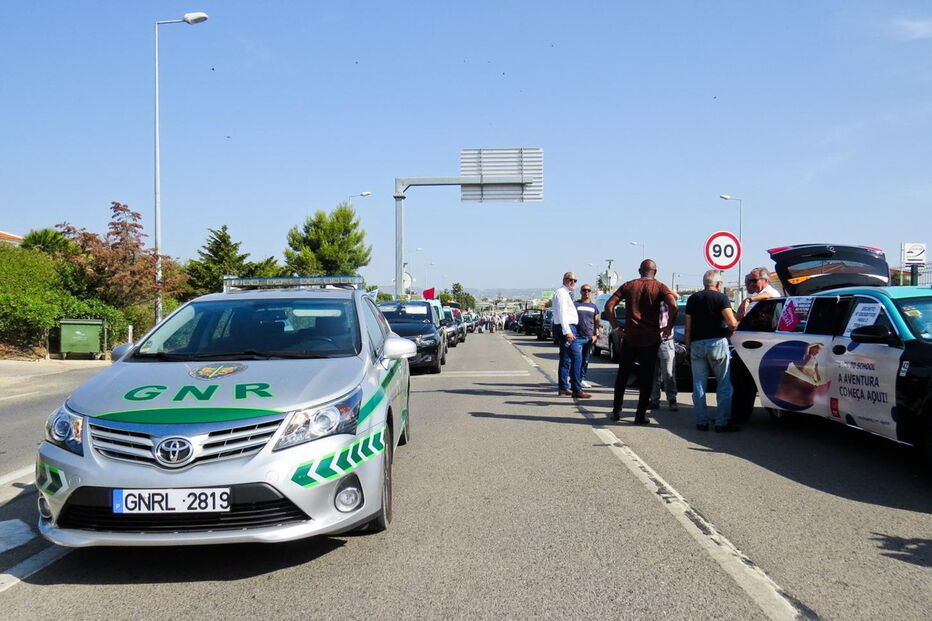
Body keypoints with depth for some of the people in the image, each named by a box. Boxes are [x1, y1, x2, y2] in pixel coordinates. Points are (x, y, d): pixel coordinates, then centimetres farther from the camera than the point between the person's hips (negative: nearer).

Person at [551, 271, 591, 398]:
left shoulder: (567, 294, 21)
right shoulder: (561, 293, -10)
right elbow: (561, 313, -19)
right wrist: (567, 331, -25)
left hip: (567, 329, 11)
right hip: (566, 328, -11)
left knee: (565, 358, 14)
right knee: (577, 357, -15)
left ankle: (562, 387, 19)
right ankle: (576, 389, -17)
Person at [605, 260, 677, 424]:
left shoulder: (628, 286, 6)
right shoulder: (660, 287, -1)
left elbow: (609, 305, -3)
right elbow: (673, 306, -18)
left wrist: (615, 327, 2)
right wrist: (669, 327, -6)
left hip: (629, 337, 2)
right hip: (651, 339, -2)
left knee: (623, 375, 15)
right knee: (646, 378, 6)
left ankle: (616, 411, 17)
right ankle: (641, 415, 4)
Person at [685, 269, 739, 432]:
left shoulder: (693, 299, 12)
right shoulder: (721, 297, -2)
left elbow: (688, 327, 11)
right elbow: (732, 323, -12)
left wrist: (688, 346, 16)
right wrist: (729, 332, 8)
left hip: (696, 345, 4)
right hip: (716, 342, -4)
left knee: (699, 385, 7)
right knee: (724, 384, 2)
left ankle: (701, 422, 7)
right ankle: (722, 422, -1)